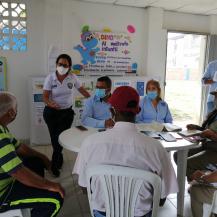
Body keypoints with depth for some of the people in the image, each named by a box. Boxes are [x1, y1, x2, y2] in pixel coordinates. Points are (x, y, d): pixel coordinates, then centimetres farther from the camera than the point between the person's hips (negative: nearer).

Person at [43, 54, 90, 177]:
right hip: (52, 112, 0)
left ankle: (55, 164, 24)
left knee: (61, 138, 1)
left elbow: (82, 90, 6)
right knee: (54, 138, 7)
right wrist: (50, 103, -35)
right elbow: (45, 97, -13)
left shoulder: (73, 78, -7)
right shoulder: (50, 78, -11)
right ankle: (59, 159, 34)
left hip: (67, 112, 1)